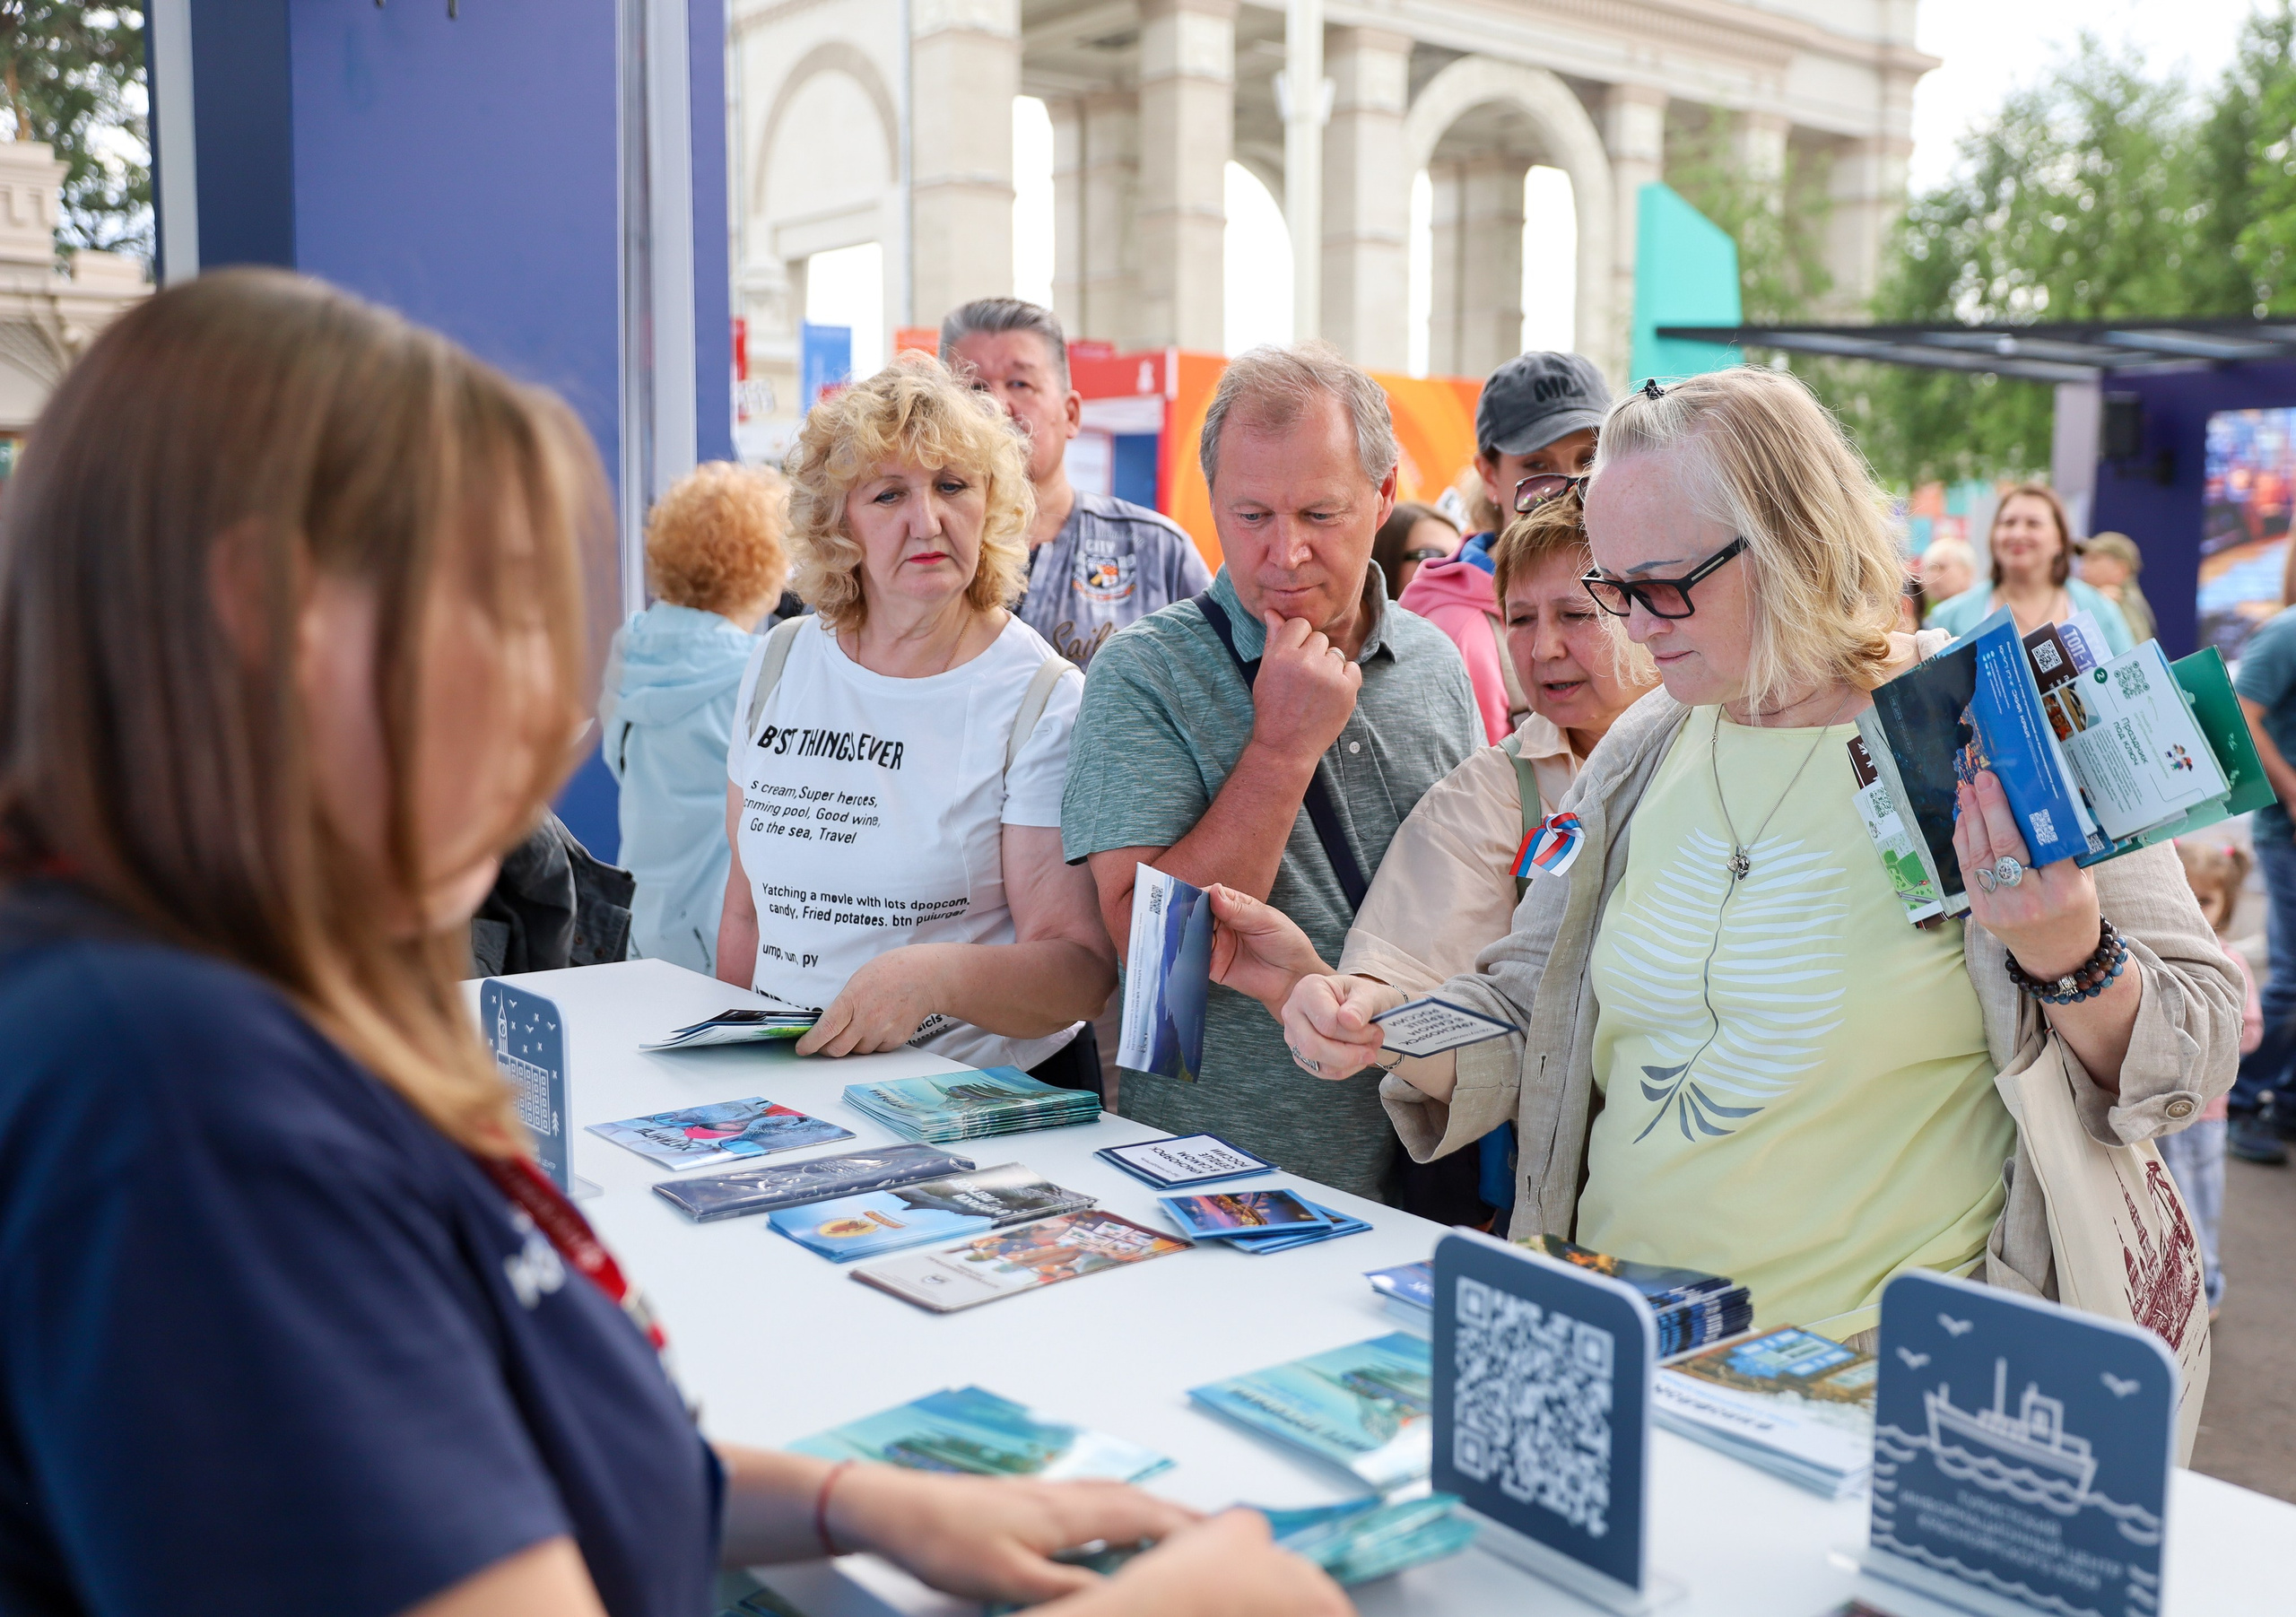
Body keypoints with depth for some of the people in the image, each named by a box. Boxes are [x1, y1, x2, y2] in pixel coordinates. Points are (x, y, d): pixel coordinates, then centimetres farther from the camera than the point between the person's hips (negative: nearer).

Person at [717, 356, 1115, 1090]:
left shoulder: (1043, 700, -5)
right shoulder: (779, 662, 11)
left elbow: (1082, 968, -8)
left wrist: (938, 976, -24)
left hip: (988, 1097, -3)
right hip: (784, 1084, 4)